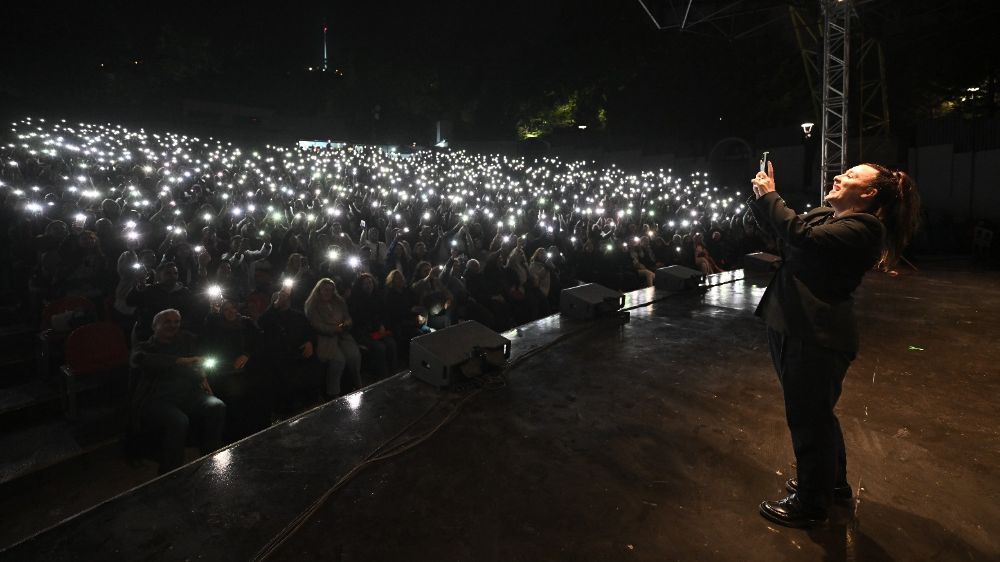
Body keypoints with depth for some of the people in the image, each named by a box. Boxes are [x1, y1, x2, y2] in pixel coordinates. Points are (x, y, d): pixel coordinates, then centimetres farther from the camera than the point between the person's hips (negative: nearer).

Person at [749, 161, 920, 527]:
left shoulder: (862, 227, -14)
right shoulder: (824, 215, 14)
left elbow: (801, 235, -28)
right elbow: (778, 229, 23)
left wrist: (769, 196, -16)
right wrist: (762, 197, 7)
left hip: (815, 336, -10)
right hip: (794, 328, 10)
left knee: (808, 418, 4)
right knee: (816, 414, 24)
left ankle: (811, 504, 23)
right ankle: (833, 481, 44)